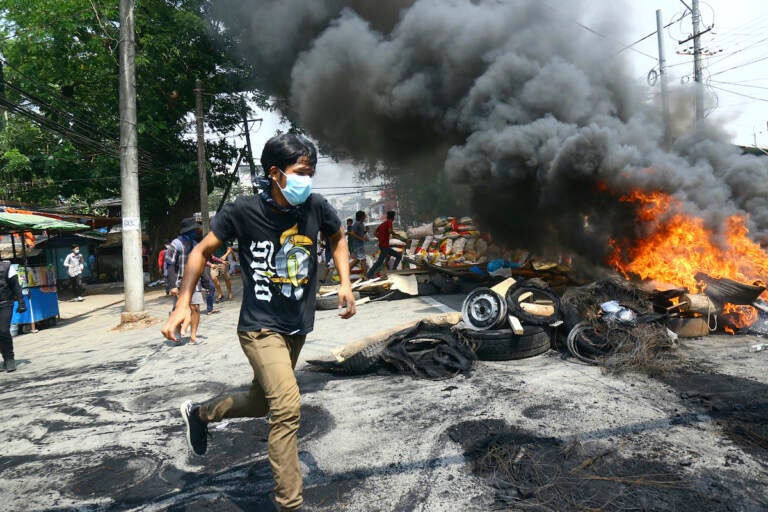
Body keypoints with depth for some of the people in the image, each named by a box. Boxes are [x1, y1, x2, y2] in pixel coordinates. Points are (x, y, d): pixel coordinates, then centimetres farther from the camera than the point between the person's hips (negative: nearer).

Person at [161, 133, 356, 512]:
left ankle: (199, 413, 49)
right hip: (260, 326, -5)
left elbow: (338, 238, 14)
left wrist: (345, 283, 3)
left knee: (260, 402, 20)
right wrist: (183, 305, -11)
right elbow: (201, 252, -4)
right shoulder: (243, 211, -16)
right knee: (287, 407, -19)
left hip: (298, 326, 6)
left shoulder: (316, 207, -7)